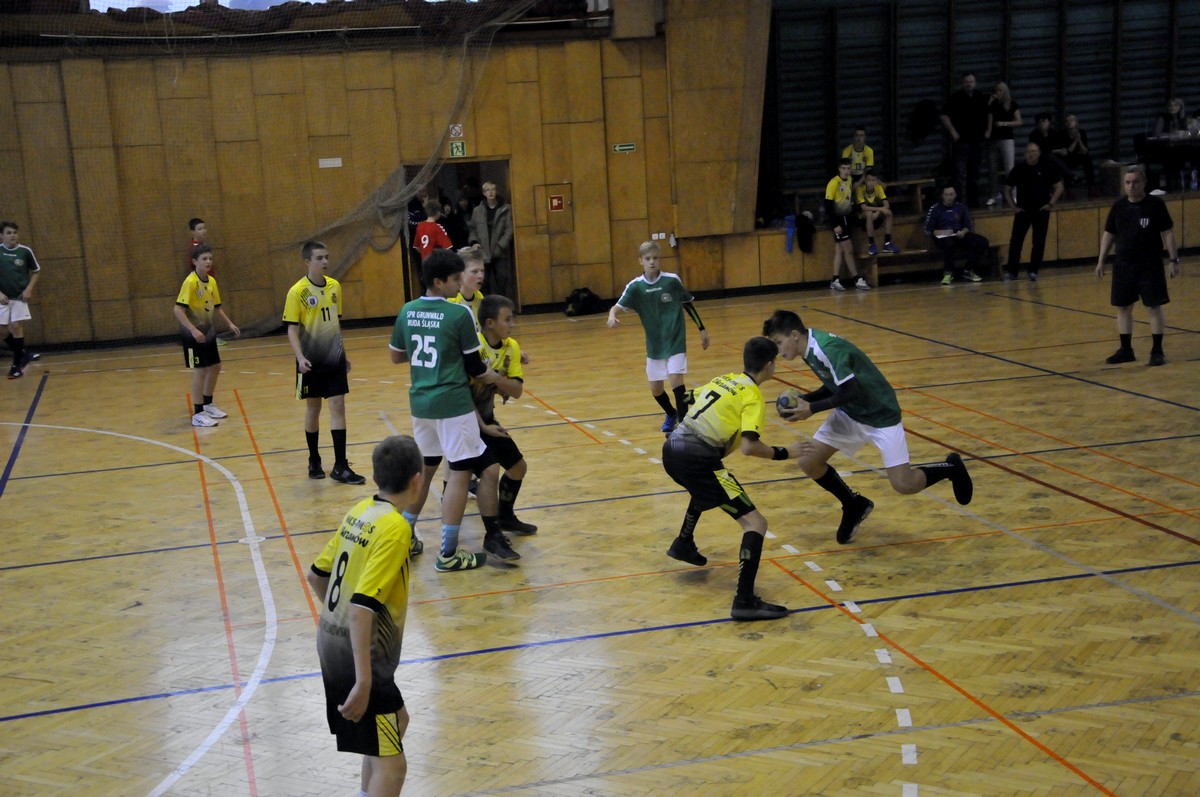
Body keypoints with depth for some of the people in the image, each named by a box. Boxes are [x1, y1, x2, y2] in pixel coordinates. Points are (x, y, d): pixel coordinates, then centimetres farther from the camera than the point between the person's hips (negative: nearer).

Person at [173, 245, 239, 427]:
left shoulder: (212, 281, 6)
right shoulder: (190, 282, -18)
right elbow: (178, 309, -23)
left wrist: (229, 324, 12)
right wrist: (193, 330, -30)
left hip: (208, 332, 8)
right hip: (194, 335, -8)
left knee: (215, 367, 15)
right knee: (200, 370, -6)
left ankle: (207, 405, 33)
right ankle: (198, 414, 1)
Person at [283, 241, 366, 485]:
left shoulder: (335, 286, 4)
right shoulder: (297, 292, -11)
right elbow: (292, 329, -11)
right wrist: (300, 358, -23)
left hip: (334, 359, 4)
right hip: (312, 361, -4)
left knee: (338, 407, 0)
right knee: (313, 409, 8)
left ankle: (340, 467, 2)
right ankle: (314, 461, 24)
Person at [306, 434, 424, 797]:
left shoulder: (359, 512, 4)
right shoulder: (396, 528, -20)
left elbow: (315, 576, 13)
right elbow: (363, 606, -27)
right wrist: (363, 682, -28)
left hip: (332, 642, 9)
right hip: (359, 655, -9)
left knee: (397, 720, 27)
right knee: (391, 764, -4)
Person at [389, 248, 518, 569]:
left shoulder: (407, 311, 4)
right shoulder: (459, 314, -13)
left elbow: (396, 356, 16)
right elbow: (475, 367, -6)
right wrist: (499, 381, 11)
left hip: (420, 402, 7)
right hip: (452, 404, -7)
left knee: (424, 468, 21)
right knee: (460, 472, 0)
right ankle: (448, 554, 2)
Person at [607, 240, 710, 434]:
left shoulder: (672, 280, -10)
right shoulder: (635, 286, -9)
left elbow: (688, 304, 3)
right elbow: (618, 307, -14)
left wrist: (702, 329, 7)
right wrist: (612, 316, -37)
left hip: (676, 342, -3)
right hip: (654, 345, 3)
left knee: (676, 380, -19)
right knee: (656, 389, 11)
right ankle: (671, 414, 40)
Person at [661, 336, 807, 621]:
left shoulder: (724, 380, 17)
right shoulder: (753, 395, -4)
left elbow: (694, 397, 34)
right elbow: (749, 446, -15)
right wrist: (783, 453, -1)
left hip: (672, 449, 8)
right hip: (697, 459, -8)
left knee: (704, 489, 43)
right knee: (755, 523, -6)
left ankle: (683, 544, 54)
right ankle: (745, 602, -16)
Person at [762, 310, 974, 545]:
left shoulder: (827, 349, -29)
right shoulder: (810, 349, 0)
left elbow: (850, 392, -28)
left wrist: (812, 408, -22)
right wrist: (803, 399, -5)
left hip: (881, 415, -8)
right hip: (848, 414, 8)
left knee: (904, 485, -12)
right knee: (809, 462, -2)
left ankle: (951, 468, 18)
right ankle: (854, 505, 21)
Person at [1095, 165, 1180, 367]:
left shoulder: (1156, 205, -8)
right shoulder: (1118, 206, 3)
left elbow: (1167, 233, -5)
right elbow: (1108, 234, 11)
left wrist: (1174, 260, -8)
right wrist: (1101, 260, 8)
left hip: (1150, 266, -4)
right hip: (1123, 266, 4)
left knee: (1153, 307, -1)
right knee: (1122, 307, 8)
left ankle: (1157, 351, 8)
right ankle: (1126, 350, 18)